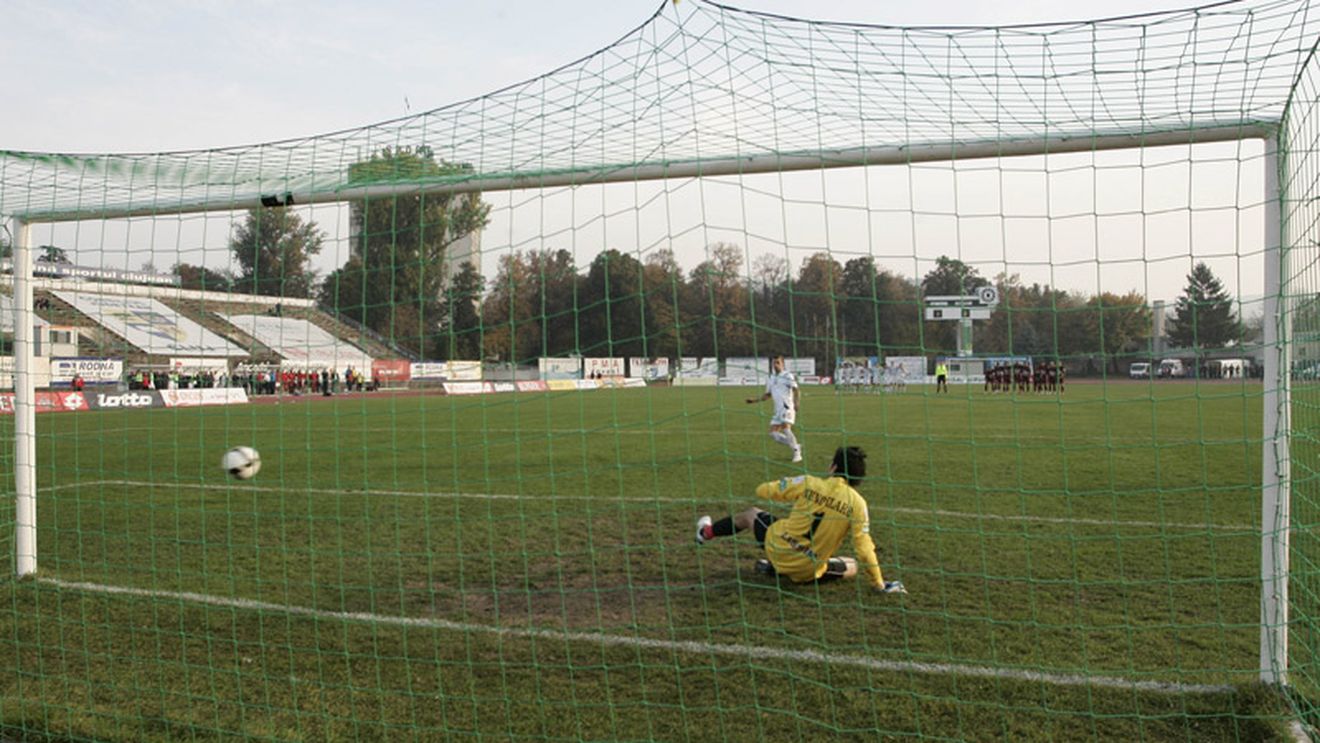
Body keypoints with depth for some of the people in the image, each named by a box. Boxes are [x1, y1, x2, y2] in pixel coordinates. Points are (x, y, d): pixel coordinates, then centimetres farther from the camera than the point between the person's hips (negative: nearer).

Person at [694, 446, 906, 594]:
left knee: (751, 513, 28)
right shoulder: (857, 504, -13)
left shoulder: (808, 484, -11)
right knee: (853, 566, 25)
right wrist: (879, 584, -2)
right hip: (807, 571, -2)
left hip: (778, 547, 2)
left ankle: (708, 532, 53)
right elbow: (864, 549, -13)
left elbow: (763, 491, -3)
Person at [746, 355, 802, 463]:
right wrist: (755, 400, 20)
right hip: (778, 410, 8)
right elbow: (768, 395, 29)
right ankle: (796, 446, 12)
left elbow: (796, 390, -14)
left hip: (787, 407, -8)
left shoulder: (787, 376, -4)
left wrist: (797, 403, -31)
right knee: (773, 433, 0)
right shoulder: (771, 378, 19)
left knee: (786, 429, -23)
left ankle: (797, 453, -12)